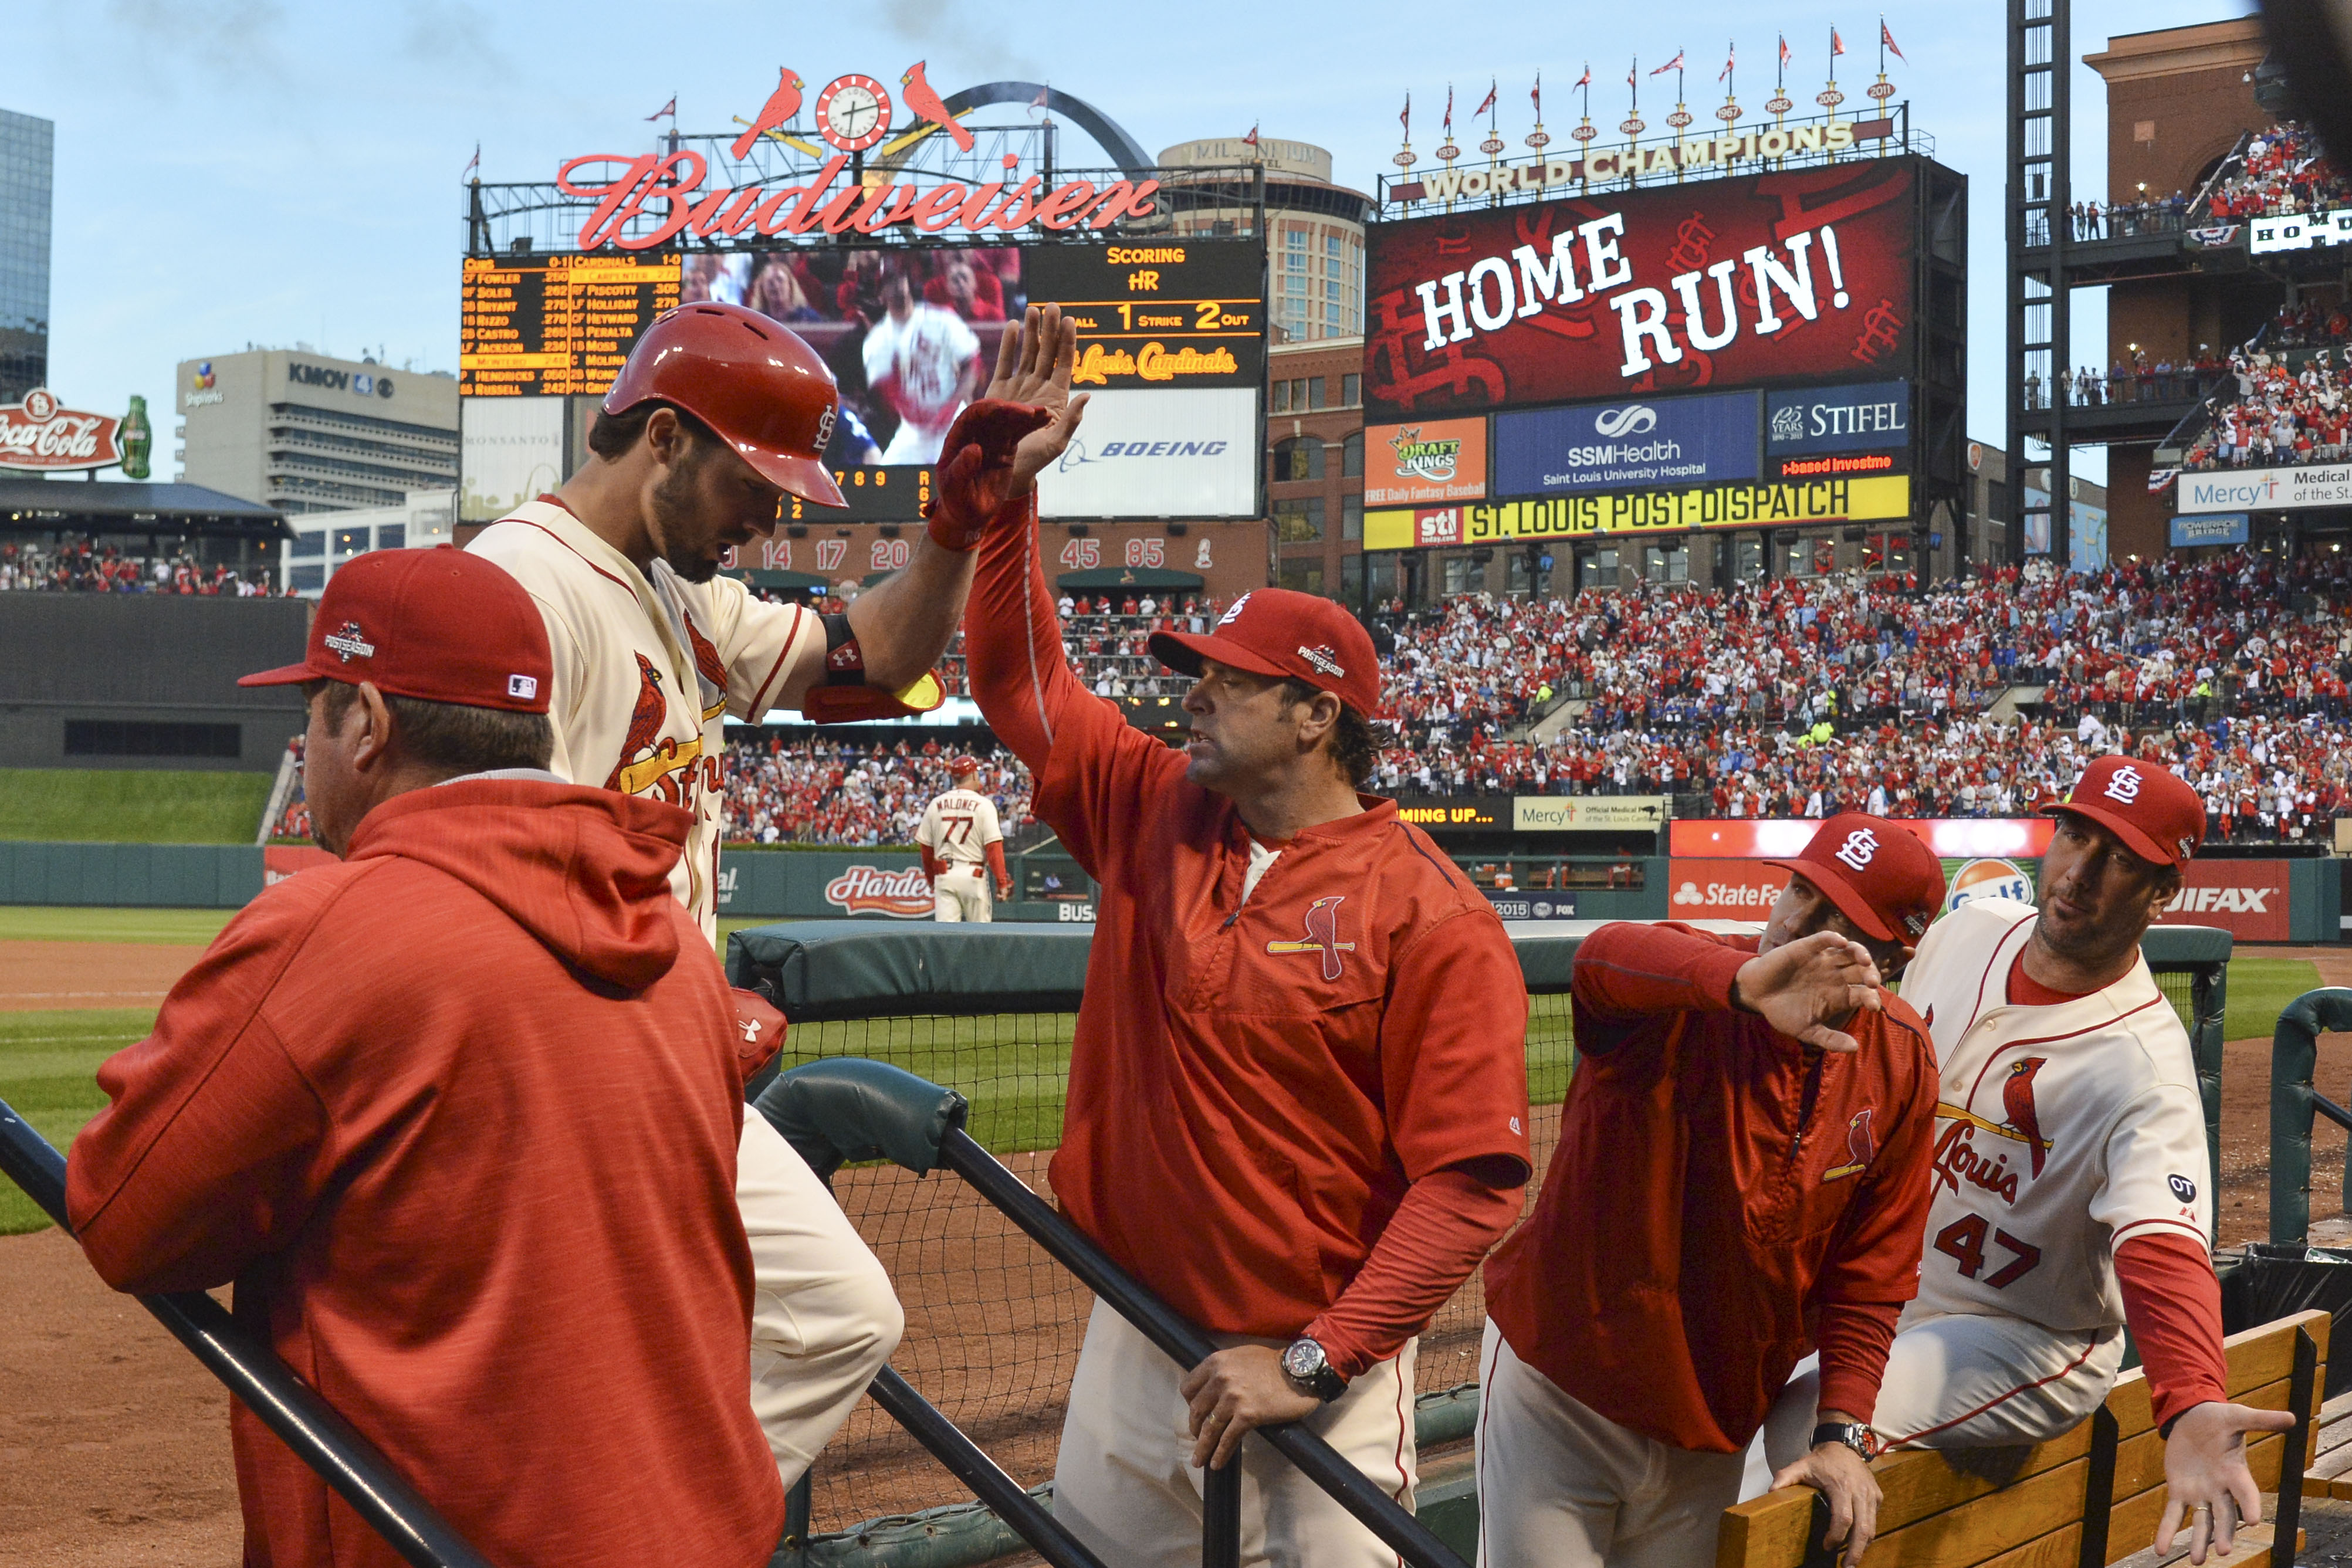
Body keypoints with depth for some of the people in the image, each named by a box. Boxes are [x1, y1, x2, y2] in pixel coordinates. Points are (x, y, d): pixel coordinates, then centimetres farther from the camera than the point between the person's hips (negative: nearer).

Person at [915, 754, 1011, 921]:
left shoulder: (936, 805, 7)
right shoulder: (984, 805, -4)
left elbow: (925, 846, 10)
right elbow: (994, 846, -11)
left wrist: (932, 879, 22)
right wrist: (1002, 882, -10)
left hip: (944, 874, 3)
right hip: (973, 874, -2)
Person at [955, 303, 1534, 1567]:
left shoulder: (1430, 917, -14)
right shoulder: (1154, 813, 4)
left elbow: (1472, 1180, -17)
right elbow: (1023, 680, 13)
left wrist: (1312, 1364, -21)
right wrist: (999, 489, 1)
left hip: (1320, 1374, -5)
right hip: (1133, 1345, 6)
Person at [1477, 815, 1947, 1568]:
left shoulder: (1902, 1068, -3)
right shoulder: (1684, 998, -16)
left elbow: (1873, 1266, 2)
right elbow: (1603, 959, -42)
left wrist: (1841, 1433, -4)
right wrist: (1744, 981, -60)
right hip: (1559, 1398, -4)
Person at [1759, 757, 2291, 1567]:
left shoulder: (2146, 1061, -25)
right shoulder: (1965, 931, -3)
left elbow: (2163, 1246, -39)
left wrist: (2193, 1407, -56)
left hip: (2021, 1339, -7)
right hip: (1884, 1285, 7)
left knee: (1809, 1430, -27)